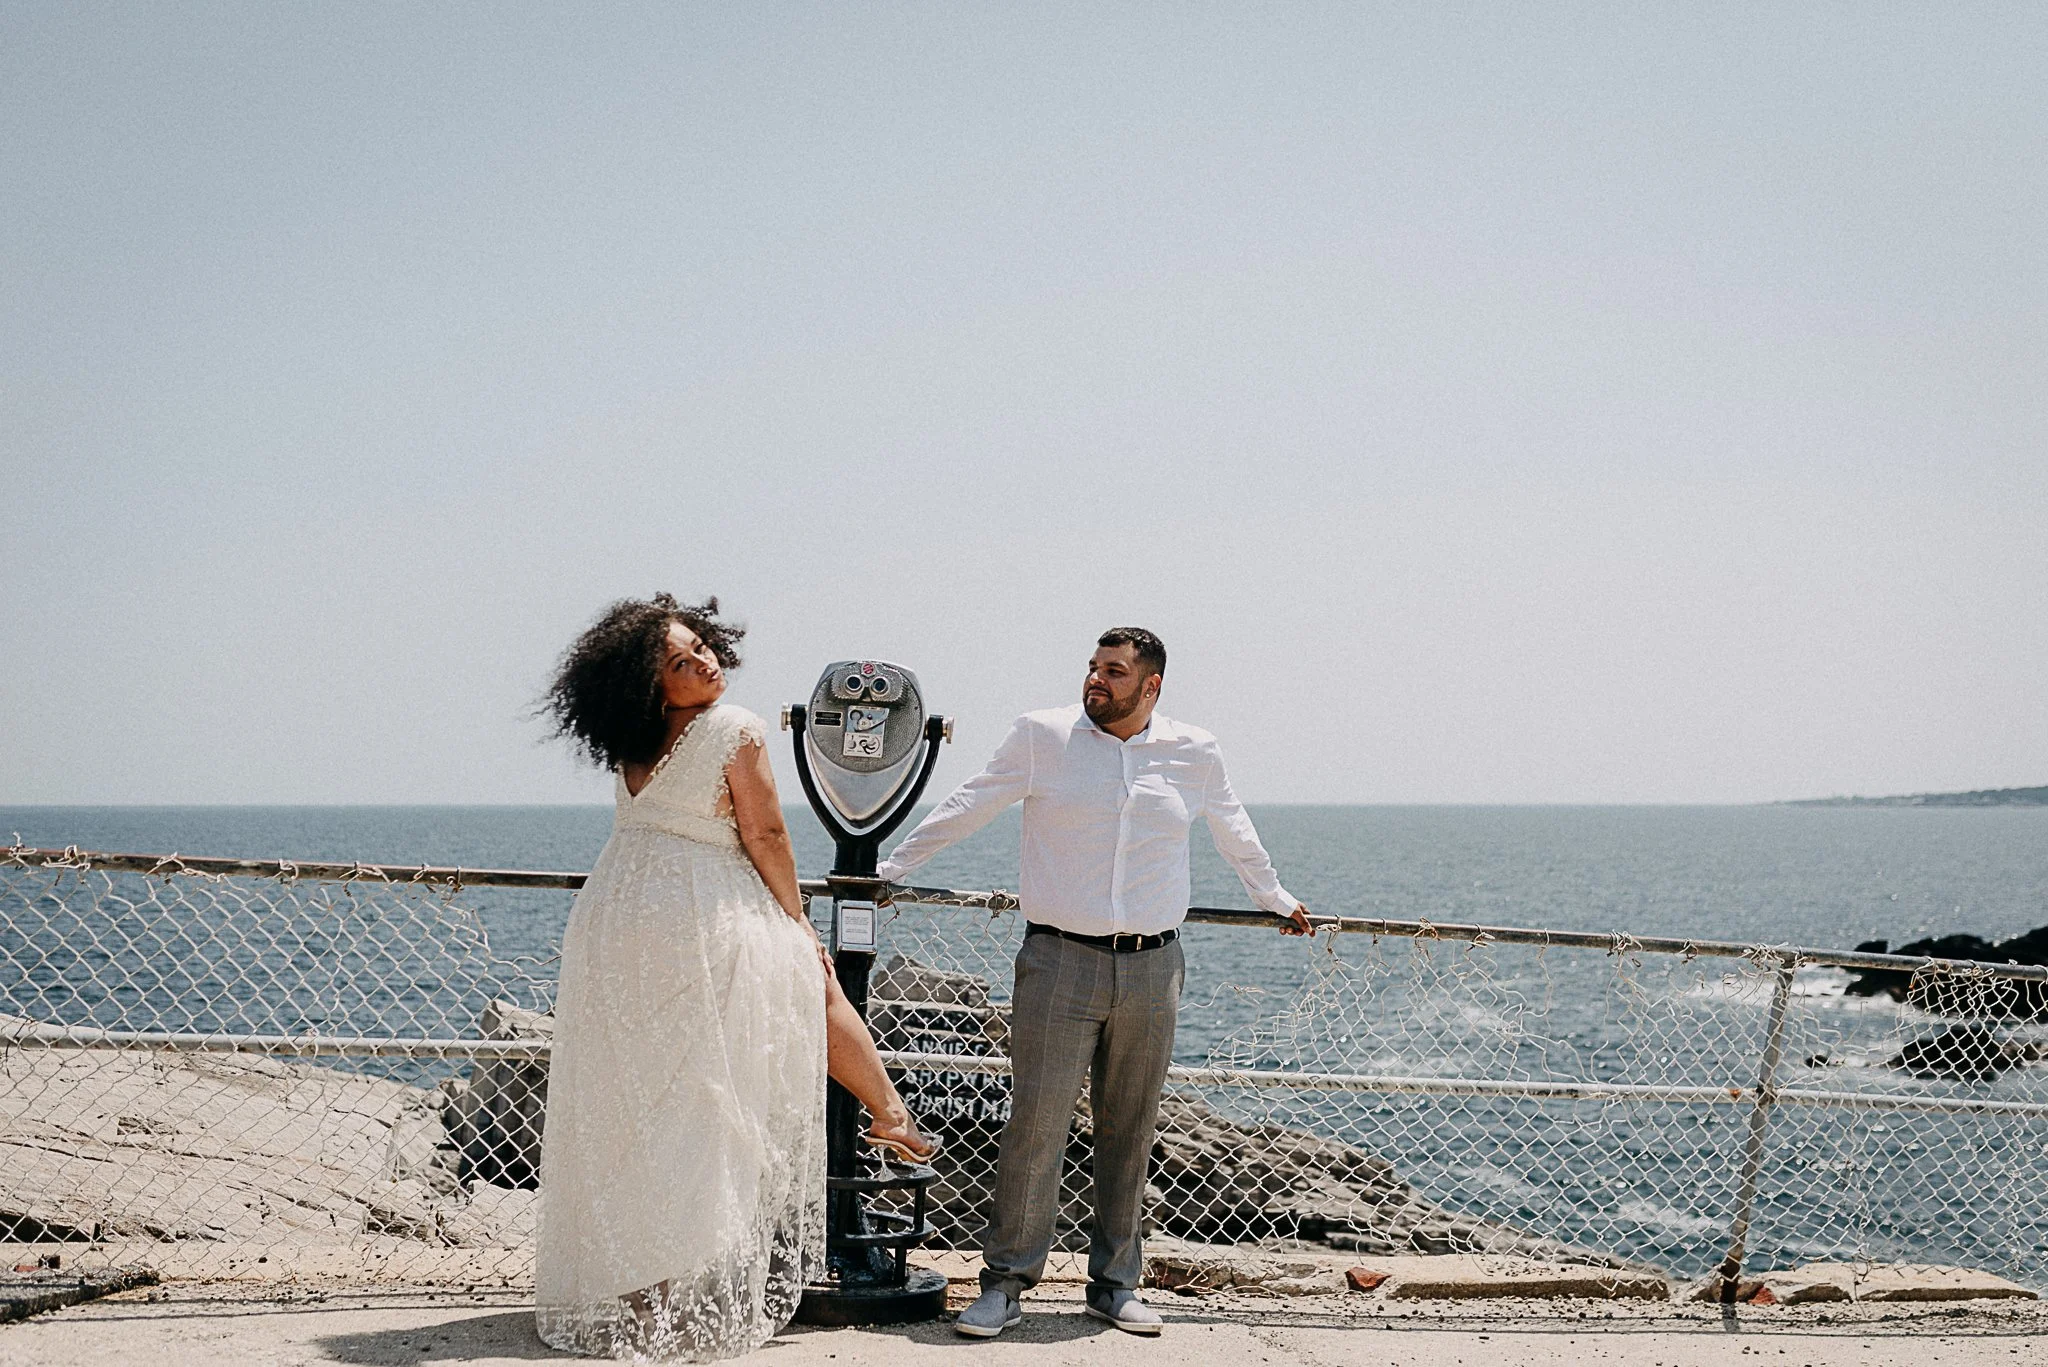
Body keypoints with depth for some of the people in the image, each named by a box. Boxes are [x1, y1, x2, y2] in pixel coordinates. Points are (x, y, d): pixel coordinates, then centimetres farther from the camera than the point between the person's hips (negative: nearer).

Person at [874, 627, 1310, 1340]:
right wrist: (889, 869, 9)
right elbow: (967, 807, 8)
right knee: (1035, 1121, -6)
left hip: (1151, 969, 3)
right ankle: (1006, 1281, 4)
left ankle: (1115, 1282, 18)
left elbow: (1234, 831, 25)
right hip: (1059, 961, -2)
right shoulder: (1042, 734, 1)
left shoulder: (1194, 753, 8)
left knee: (1129, 1130, 8)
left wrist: (1275, 898, 36)